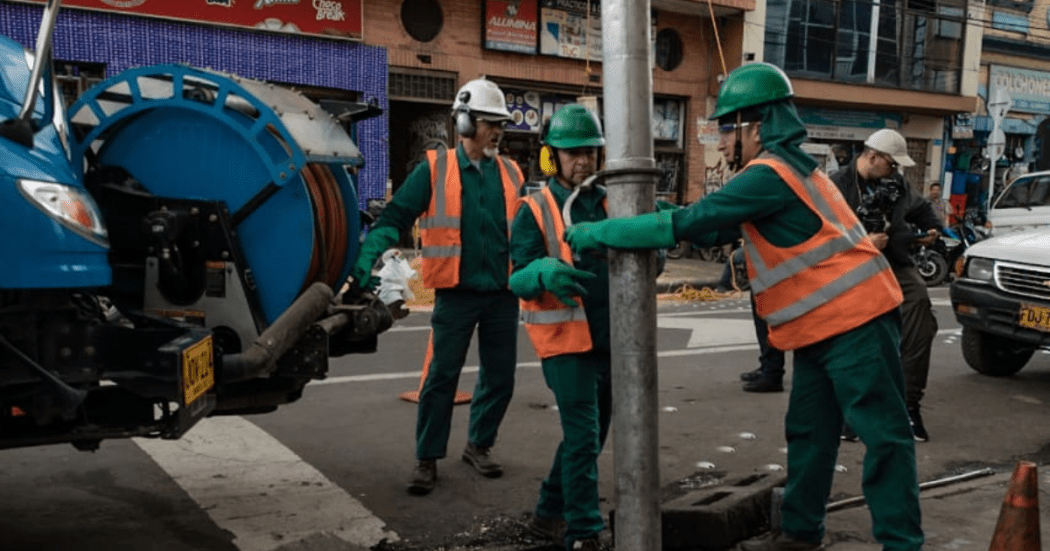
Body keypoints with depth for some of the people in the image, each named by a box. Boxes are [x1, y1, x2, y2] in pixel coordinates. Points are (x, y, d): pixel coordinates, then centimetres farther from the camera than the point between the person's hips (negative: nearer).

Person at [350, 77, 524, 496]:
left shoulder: (511, 174, 8)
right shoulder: (434, 169, -4)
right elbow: (394, 219, -7)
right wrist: (367, 260, -19)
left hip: (503, 293, 4)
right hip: (456, 293, -4)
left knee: (500, 377, 12)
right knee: (440, 378, 0)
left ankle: (479, 445, 32)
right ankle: (427, 459, 15)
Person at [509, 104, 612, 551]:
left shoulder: (609, 205, 7)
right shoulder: (535, 211, -6)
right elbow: (519, 278, -13)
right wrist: (546, 273, -35)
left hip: (609, 339, 6)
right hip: (566, 340, -6)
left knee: (589, 435, 15)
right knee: (582, 437, -7)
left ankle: (550, 514, 31)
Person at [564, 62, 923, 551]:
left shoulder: (769, 174, -18)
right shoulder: (779, 169, 14)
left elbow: (689, 222, -21)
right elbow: (714, 229, 17)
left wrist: (597, 233, -15)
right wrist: (669, 218, 1)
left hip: (852, 321, -10)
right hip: (823, 326, 10)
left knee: (883, 435, -4)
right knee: (808, 435, 14)